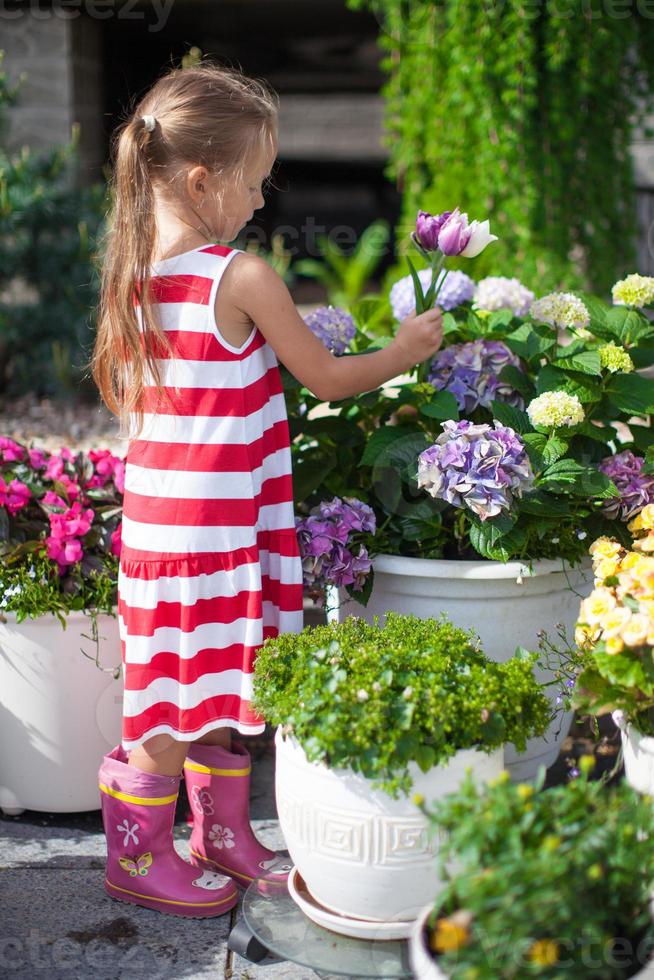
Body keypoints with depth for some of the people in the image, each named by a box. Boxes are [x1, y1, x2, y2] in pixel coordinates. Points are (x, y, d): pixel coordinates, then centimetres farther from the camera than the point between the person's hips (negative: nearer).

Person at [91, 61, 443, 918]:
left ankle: (224, 833, 33)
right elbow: (328, 379, -9)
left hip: (158, 508, 8)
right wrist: (405, 351, 8)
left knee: (217, 685, 19)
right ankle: (138, 857, 20)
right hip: (215, 518, -8)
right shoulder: (242, 277, -18)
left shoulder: (137, 269, 4)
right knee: (190, 695, 6)